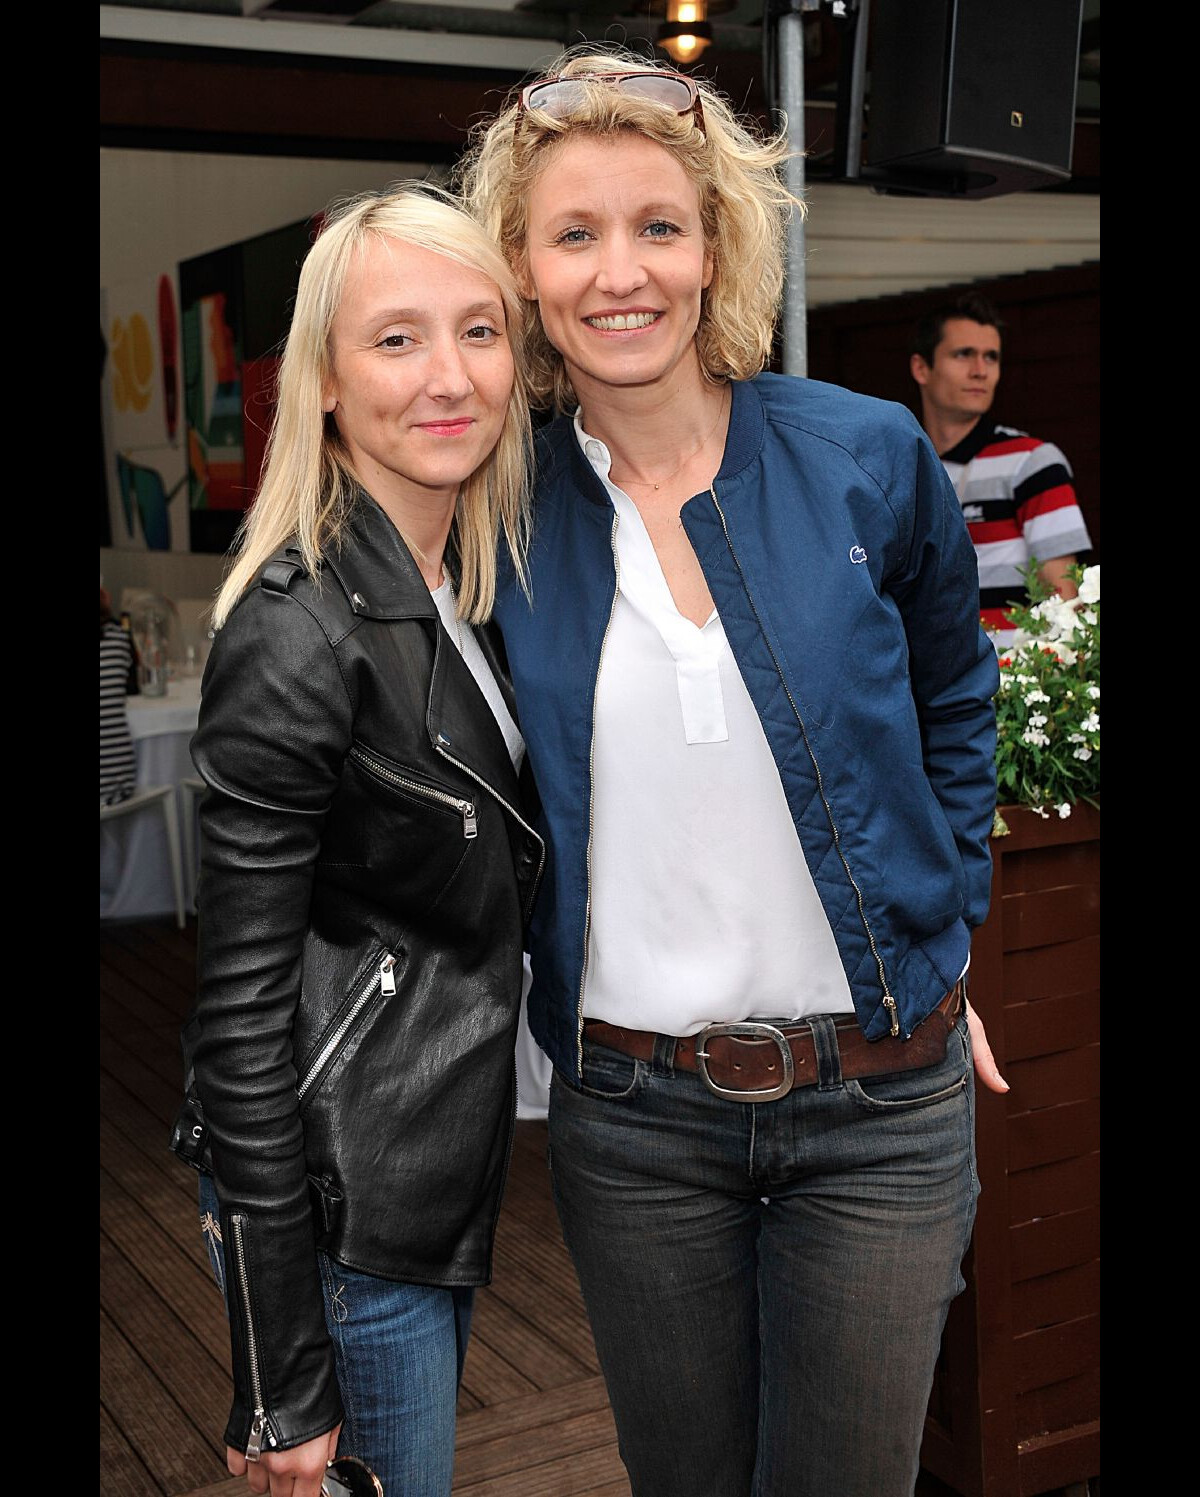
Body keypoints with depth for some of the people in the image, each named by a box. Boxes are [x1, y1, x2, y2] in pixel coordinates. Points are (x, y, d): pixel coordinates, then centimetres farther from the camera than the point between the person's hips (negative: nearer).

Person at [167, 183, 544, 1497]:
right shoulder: (299, 638, -22)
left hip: (446, 1164, 8)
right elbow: (239, 1012, -21)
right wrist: (281, 1387, -18)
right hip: (340, 1202, -8)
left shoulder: (472, 589, 4)